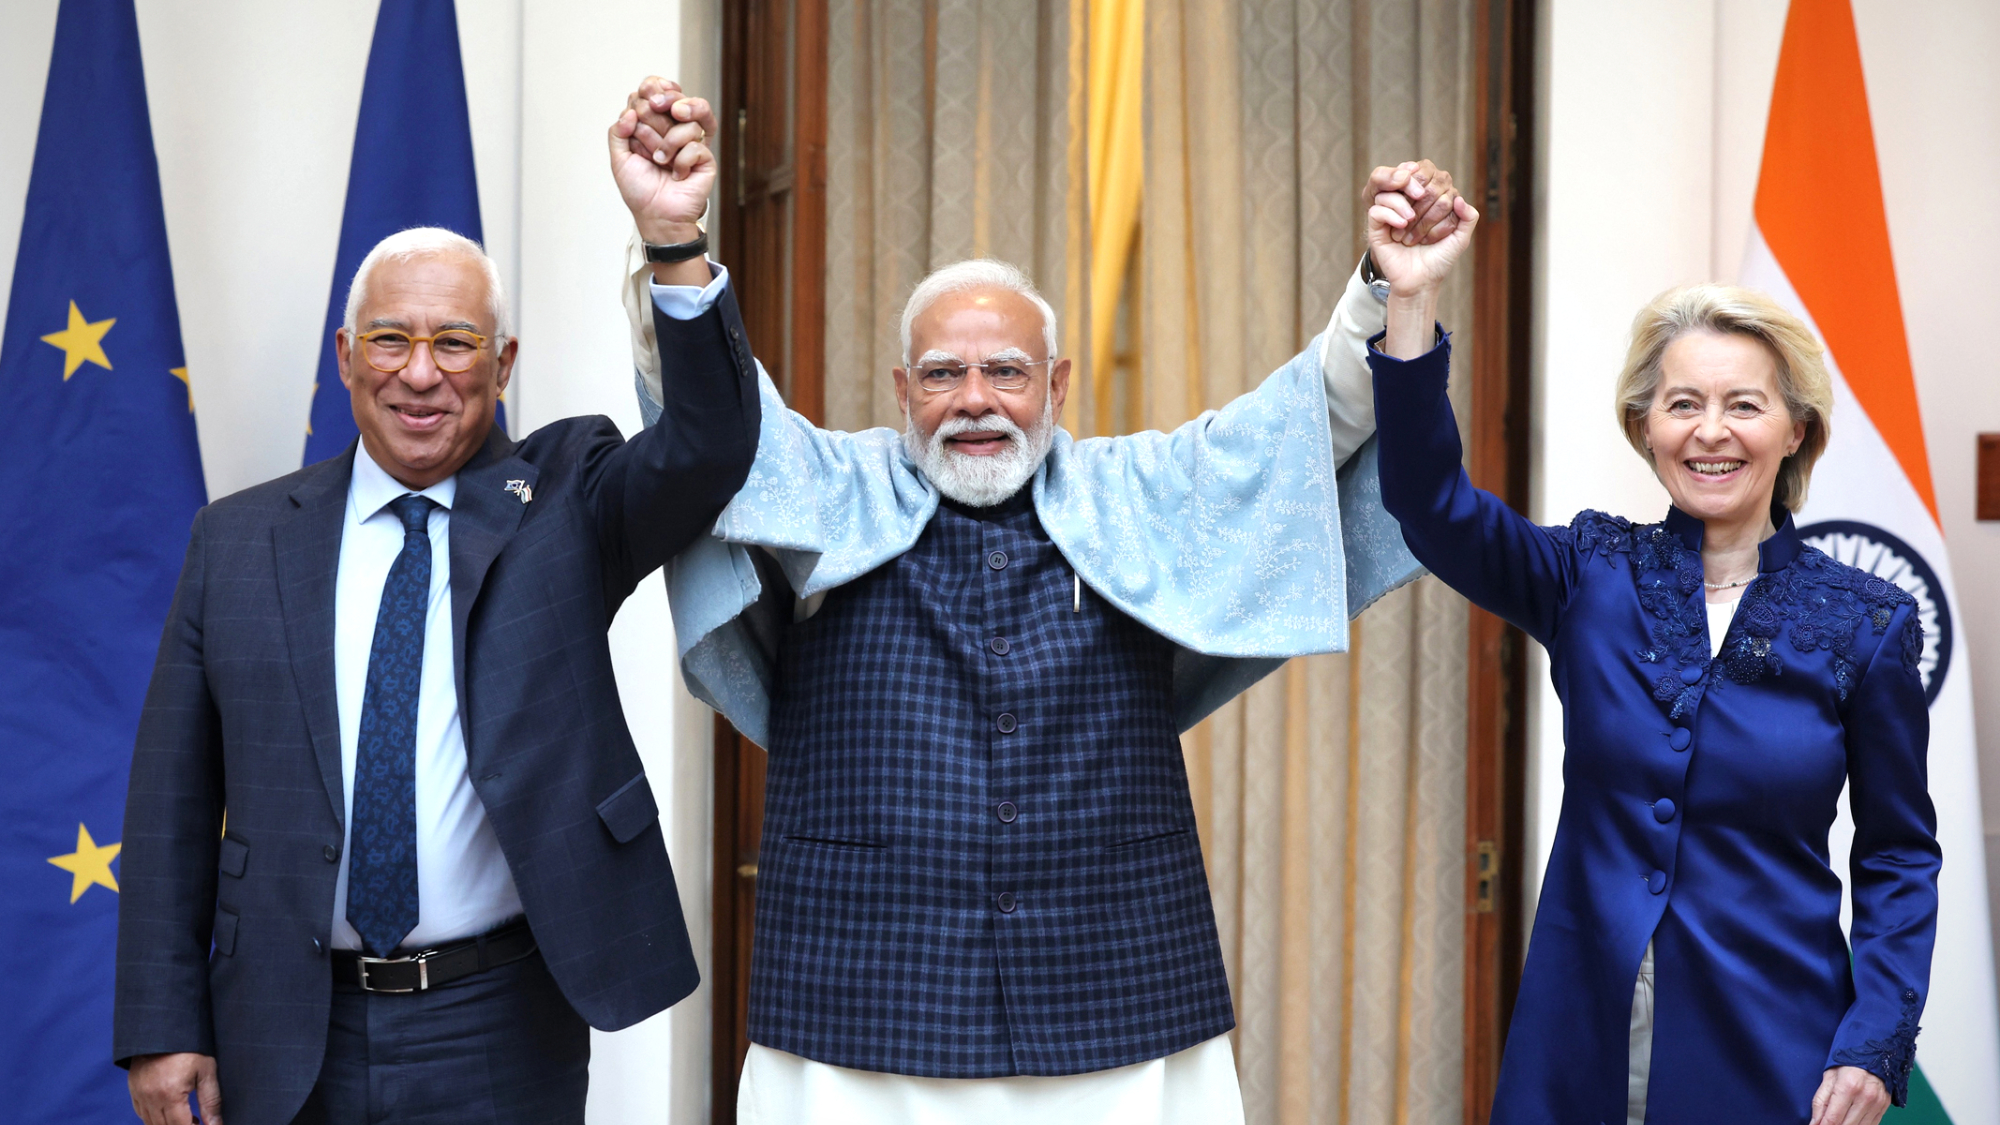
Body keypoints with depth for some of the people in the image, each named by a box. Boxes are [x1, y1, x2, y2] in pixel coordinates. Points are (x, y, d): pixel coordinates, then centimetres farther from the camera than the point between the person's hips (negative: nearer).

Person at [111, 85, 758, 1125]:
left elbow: (710, 446, -18)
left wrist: (670, 236, -31)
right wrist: (163, 1027, 0)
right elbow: (174, 799, 4)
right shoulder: (236, 542, 4)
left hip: (501, 1041, -1)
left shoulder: (565, 503, 1)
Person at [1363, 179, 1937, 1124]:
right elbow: (1431, 503, -13)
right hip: (1582, 1037, 1)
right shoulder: (1592, 578, 2)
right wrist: (1412, 302, -24)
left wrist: (1874, 1047, -8)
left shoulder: (1867, 624, -1)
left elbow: (1898, 859, 2)